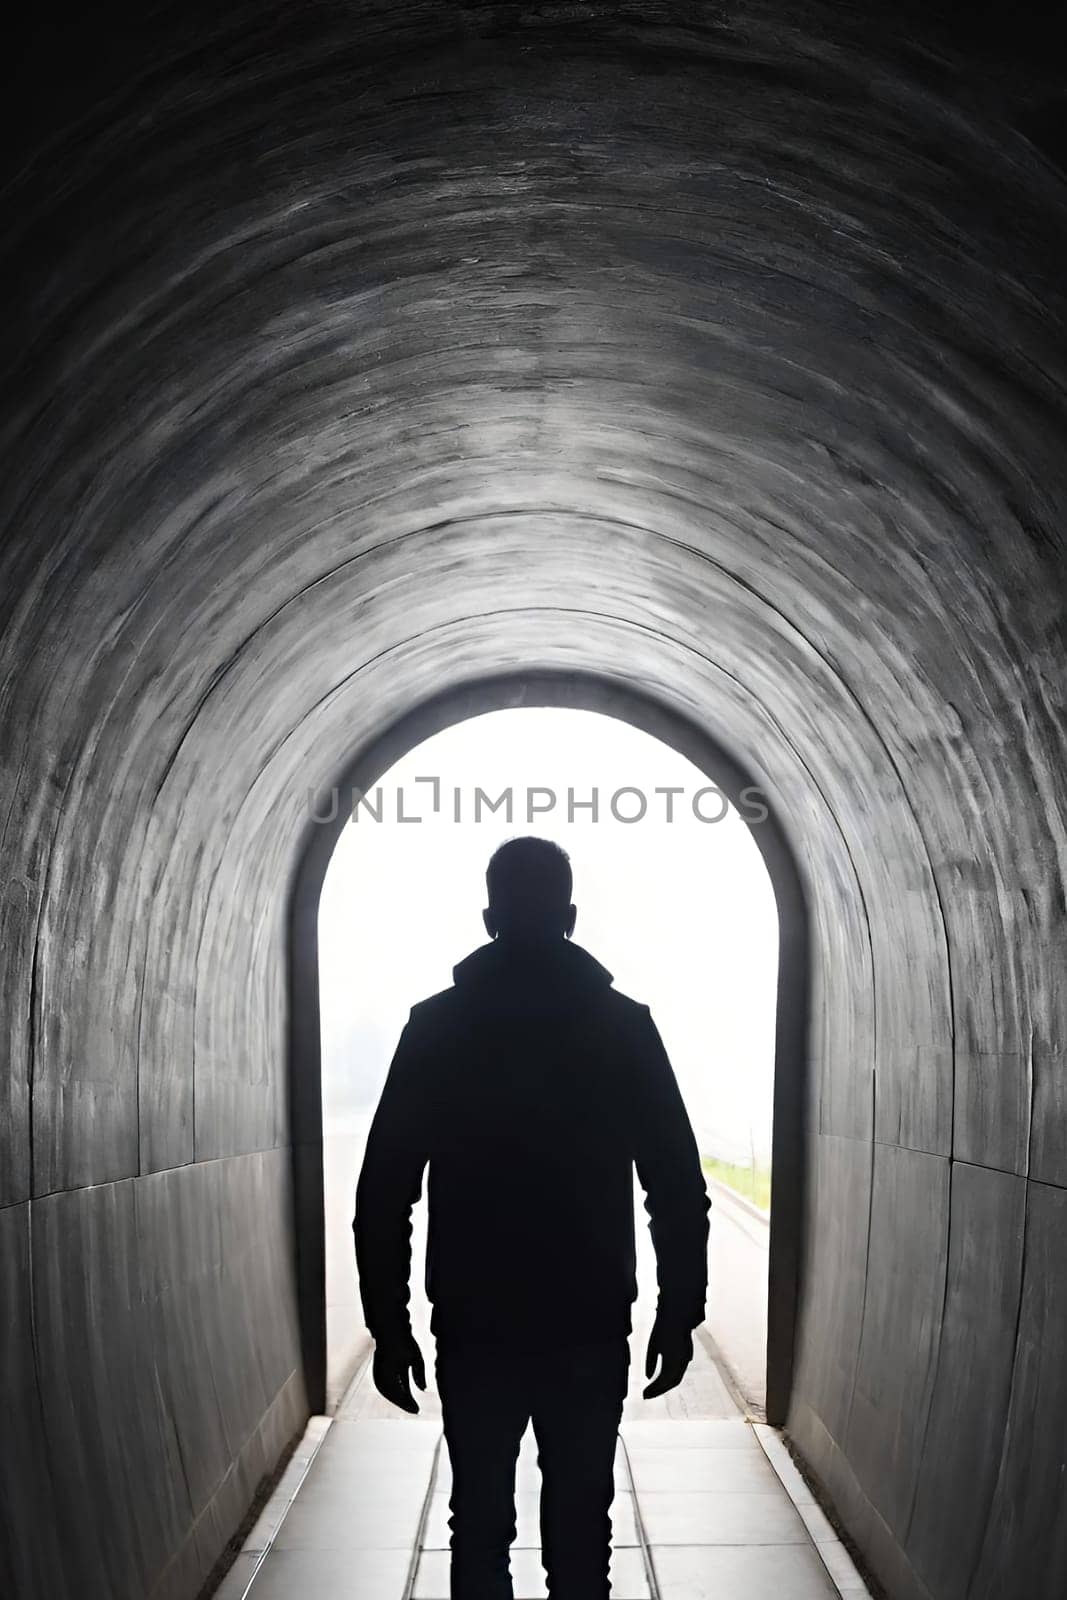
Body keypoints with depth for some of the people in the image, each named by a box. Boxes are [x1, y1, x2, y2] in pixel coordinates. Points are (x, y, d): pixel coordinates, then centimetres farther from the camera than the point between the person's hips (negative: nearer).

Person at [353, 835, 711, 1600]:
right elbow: (679, 1187, -3)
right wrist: (680, 1314, 5)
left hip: (473, 1329, 0)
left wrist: (389, 1327, 2)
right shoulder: (624, 1024, -2)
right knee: (581, 1527, 10)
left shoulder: (436, 1025, -2)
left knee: (479, 1523, 11)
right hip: (591, 1329, 0)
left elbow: (384, 1191, -4)